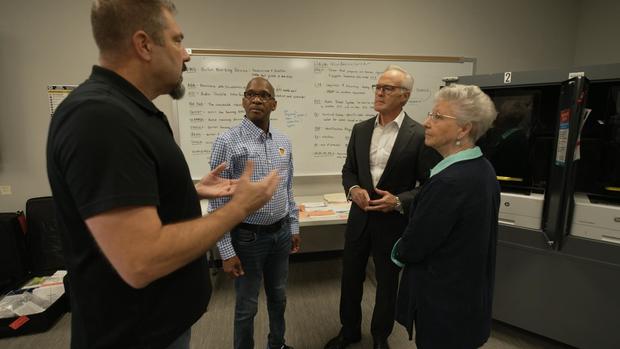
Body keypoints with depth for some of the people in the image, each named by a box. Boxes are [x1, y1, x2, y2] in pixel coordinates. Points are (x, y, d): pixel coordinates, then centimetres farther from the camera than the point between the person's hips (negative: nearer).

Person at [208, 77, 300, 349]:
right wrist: (226, 251, -13)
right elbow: (217, 201, -13)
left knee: (278, 297, 22)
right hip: (248, 236, -5)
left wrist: (294, 227, 12)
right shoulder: (227, 142, -13)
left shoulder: (283, 142, 3)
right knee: (247, 306, 12)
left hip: (281, 232, 5)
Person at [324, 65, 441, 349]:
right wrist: (353, 189, -12)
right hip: (359, 217, 4)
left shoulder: (420, 135, -11)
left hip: (393, 221, -3)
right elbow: (348, 170, 9)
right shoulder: (360, 130, 3)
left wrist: (399, 201, -21)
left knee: (387, 282, 16)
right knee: (350, 277, 16)